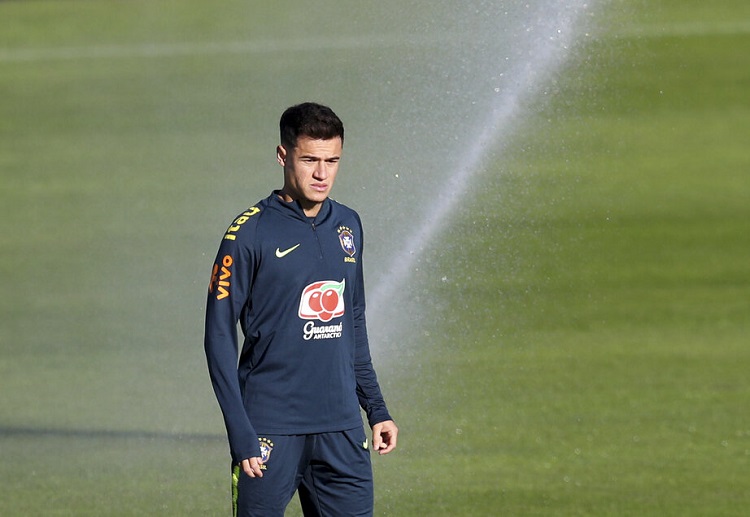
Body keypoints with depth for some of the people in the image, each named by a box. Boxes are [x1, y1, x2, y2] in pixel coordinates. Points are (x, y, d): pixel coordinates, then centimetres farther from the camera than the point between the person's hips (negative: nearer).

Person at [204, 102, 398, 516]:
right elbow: (219, 336, -7)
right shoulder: (250, 233, -7)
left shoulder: (348, 226, 11)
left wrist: (376, 409, 17)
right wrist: (241, 435, -13)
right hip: (271, 432, -5)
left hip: (342, 433, 5)